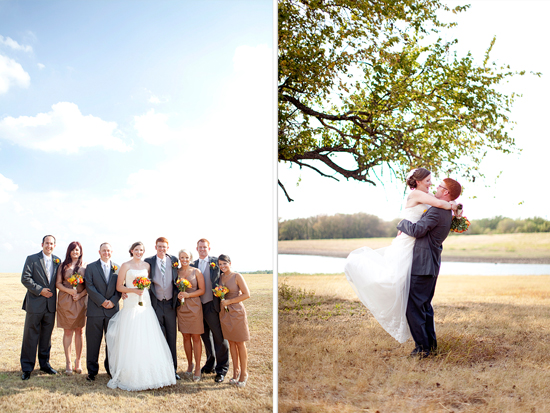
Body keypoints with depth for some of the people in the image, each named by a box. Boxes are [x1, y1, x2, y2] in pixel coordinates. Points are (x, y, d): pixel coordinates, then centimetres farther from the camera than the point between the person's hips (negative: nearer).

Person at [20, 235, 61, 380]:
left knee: (47, 336, 12)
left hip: (51, 304, 4)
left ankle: (44, 364, 24)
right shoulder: (32, 259, -1)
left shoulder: (57, 261, 10)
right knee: (30, 336, 1)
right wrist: (40, 290, -14)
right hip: (35, 303, -4)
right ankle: (27, 368, 9)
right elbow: (25, 278, -9)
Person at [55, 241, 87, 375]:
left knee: (79, 330, 3)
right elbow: (58, 283, 3)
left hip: (81, 301, 0)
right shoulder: (63, 266, 7)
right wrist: (69, 291, -12)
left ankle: (78, 362, 11)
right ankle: (68, 363, 7)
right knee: (68, 331, 1)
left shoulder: (85, 266, 5)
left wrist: (80, 294, -12)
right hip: (66, 301, 0)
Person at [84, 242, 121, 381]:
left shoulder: (117, 268, 10)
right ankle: (92, 370, 12)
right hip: (95, 310, -2)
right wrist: (102, 301, -13)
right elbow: (89, 286, -5)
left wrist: (113, 301, -10)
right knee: (93, 341, 2)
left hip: (113, 309, 2)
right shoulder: (91, 267, 4)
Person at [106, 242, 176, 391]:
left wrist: (145, 287, 2)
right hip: (131, 304, -4)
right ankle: (130, 375, 3)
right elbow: (119, 287, -1)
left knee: (148, 339, 2)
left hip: (145, 304, 4)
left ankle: (148, 374, 10)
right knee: (131, 340, -4)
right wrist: (134, 290, -14)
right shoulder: (126, 265, 1)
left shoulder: (147, 265, 12)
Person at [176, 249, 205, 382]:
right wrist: (178, 295, -7)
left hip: (194, 306, -3)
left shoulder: (196, 272, -1)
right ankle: (190, 364, 22)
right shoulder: (176, 272, 7)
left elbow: (202, 290, -2)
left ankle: (197, 368, 5)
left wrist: (188, 295, -14)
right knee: (186, 337, 8)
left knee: (196, 337, -1)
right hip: (181, 307, 3)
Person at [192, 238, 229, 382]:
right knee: (206, 336, 17)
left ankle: (222, 369, 10)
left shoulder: (216, 262, -3)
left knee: (219, 337, 0)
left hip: (212, 305, -5)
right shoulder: (194, 264, 11)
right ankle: (210, 364, 31)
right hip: (199, 305, 5)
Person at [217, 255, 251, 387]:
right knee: (231, 342, 9)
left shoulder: (237, 276, -8)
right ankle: (236, 371, 18)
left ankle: (244, 373, 9)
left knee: (240, 343, 1)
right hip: (224, 312, 5)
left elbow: (246, 294, -12)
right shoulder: (220, 277, 8)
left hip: (236, 311, -5)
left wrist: (229, 301, -13)